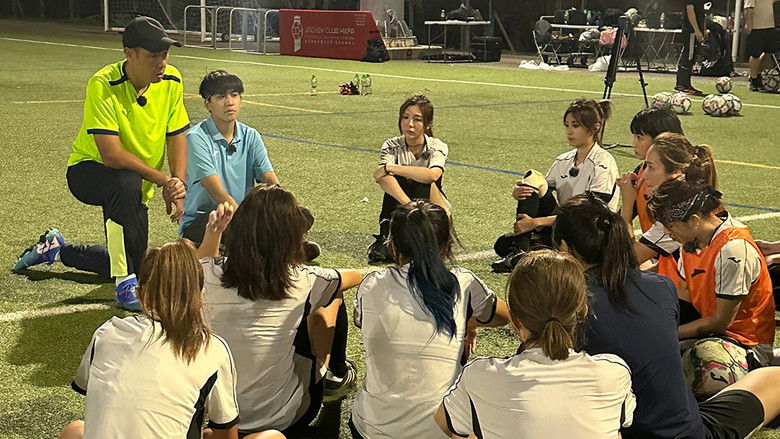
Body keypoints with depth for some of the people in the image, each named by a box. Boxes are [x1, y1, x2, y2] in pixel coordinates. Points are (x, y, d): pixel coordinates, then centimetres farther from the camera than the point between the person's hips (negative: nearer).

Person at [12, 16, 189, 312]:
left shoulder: (171, 81, -12)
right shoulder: (103, 85, -28)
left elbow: (177, 139, -5)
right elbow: (111, 155, -34)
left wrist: (177, 185, -21)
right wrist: (164, 180, -33)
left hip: (136, 185, 6)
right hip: (88, 170, -6)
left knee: (133, 263, 13)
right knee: (127, 184, -42)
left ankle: (56, 249, 41)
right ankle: (125, 286, -28)